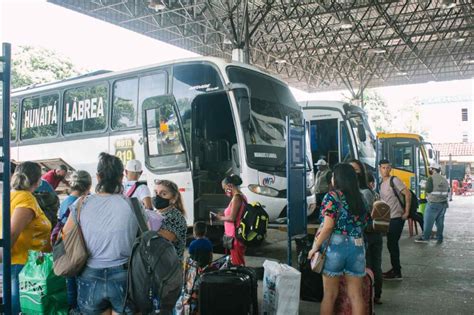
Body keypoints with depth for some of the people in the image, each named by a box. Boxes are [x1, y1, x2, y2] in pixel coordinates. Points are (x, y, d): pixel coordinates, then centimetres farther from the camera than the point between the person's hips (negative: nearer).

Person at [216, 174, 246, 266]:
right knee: (240, 262, 16)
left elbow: (232, 218, -21)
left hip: (235, 236, -10)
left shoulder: (236, 197, -16)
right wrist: (224, 215, 12)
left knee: (237, 263, -3)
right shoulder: (241, 196, 13)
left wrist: (220, 218, -5)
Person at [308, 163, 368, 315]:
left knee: (330, 295, 6)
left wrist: (315, 247, -7)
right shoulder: (359, 199, 12)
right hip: (358, 248, 5)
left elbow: (328, 226, -13)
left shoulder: (332, 196, -5)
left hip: (335, 247, -4)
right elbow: (363, 224, 10)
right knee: (356, 295, 9)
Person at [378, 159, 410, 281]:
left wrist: (407, 212, -16)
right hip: (388, 218, 8)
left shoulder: (394, 180, -11)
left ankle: (397, 272, 4)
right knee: (391, 244, 14)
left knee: (392, 244, -5)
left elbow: (408, 194, -16)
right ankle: (395, 269, 26)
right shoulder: (381, 184, 12)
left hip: (397, 217, -8)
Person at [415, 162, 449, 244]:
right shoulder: (445, 179, 11)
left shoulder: (431, 178, -11)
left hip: (433, 203, -6)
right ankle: (439, 238, 13)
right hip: (443, 203, 7)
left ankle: (425, 238, 6)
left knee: (428, 221, 1)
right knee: (440, 221, 10)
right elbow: (448, 192, 14)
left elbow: (428, 190, -15)